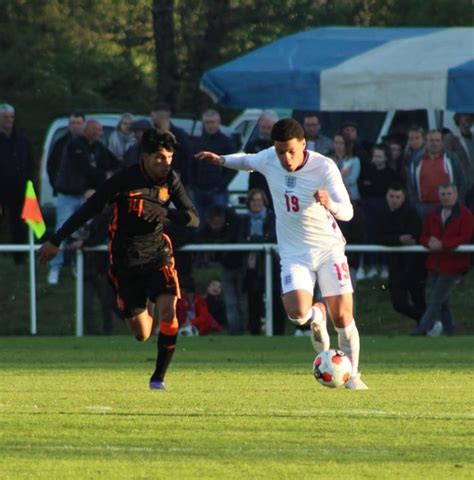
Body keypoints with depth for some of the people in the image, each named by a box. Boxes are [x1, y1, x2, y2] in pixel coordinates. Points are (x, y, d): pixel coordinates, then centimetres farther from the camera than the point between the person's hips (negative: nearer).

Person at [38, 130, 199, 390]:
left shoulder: (171, 180, -3)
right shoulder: (124, 180, -14)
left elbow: (193, 218, -4)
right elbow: (89, 209, -10)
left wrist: (165, 213, -25)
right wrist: (56, 241, -9)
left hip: (158, 255, 2)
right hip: (126, 261, -2)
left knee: (168, 312, -22)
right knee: (142, 335, 0)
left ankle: (159, 377, -7)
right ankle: (148, 308, 40)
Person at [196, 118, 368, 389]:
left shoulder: (324, 168, -18)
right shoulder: (269, 159, -5)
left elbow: (347, 212, -25)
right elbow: (248, 161, 21)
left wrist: (331, 205, -45)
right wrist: (221, 160, 13)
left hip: (329, 248, -2)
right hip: (294, 253, 2)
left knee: (342, 316, -7)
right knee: (297, 313, -20)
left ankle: (352, 375, 14)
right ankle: (316, 317, 18)